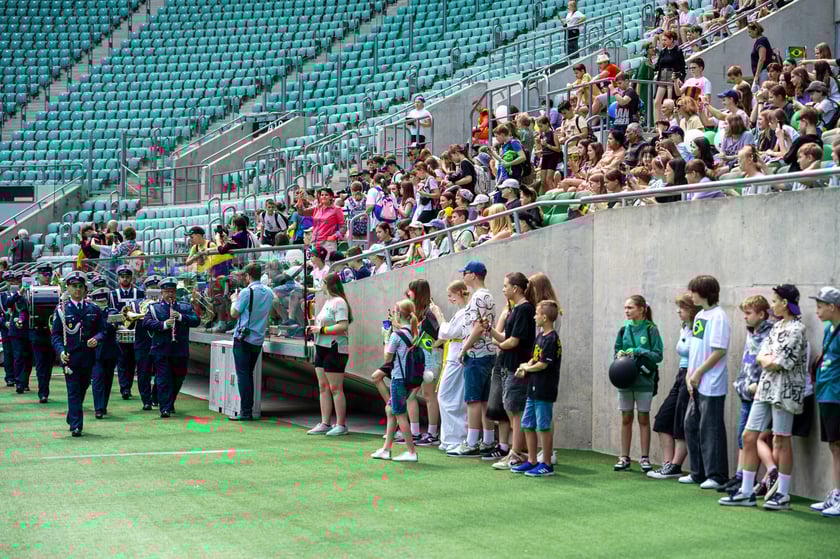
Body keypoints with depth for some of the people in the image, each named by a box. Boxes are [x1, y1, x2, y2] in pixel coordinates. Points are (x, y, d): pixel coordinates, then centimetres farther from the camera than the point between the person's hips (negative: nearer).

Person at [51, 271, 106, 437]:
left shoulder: (93, 309, 8)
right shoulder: (61, 310, 1)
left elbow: (102, 330, 11)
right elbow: (56, 334, 0)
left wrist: (96, 339, -12)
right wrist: (61, 351, -16)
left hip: (88, 357, 3)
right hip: (70, 357, -3)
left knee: (82, 390, 14)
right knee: (73, 391, -6)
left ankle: (72, 419, 34)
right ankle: (76, 426, -6)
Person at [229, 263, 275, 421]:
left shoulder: (247, 292, -13)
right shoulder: (269, 292, 7)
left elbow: (234, 314, -9)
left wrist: (234, 300, 10)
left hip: (243, 338, -6)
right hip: (258, 340, 6)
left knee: (242, 375, -4)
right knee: (249, 374, 14)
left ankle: (245, 412, -7)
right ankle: (249, 411, 13)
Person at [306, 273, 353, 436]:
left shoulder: (339, 302, -11)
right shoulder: (328, 302, 19)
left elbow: (343, 326, -21)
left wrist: (321, 329, -17)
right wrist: (313, 328, 10)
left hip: (335, 350, -10)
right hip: (322, 349, 10)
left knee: (335, 388, -7)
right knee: (323, 387, 8)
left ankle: (341, 425, -2)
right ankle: (325, 424, 11)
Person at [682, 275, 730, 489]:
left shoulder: (718, 317, -14)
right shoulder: (699, 316, 13)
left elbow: (719, 351, -18)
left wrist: (698, 374, -13)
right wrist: (689, 376, 6)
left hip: (712, 385, -9)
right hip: (696, 384, 9)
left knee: (710, 429, -4)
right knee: (691, 425, 13)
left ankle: (716, 475, 4)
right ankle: (698, 473, 23)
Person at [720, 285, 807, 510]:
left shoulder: (796, 329, -12)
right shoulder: (777, 326, 15)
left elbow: (781, 364, -17)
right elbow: (760, 357, 12)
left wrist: (768, 360, 0)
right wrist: (771, 359, -8)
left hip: (784, 390, -9)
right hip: (766, 388, 9)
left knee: (781, 441, -2)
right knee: (749, 436, 6)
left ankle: (783, 495, 8)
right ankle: (747, 491, 12)